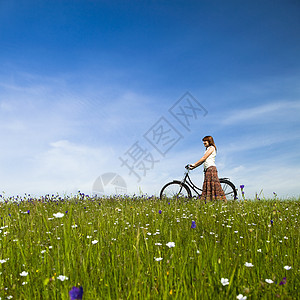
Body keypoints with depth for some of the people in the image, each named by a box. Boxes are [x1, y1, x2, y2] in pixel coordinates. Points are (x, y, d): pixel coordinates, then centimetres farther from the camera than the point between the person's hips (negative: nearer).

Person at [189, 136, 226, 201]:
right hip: (207, 169, 9)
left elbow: (204, 158, -9)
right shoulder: (208, 149, 27)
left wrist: (194, 164, -8)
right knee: (206, 186, 0)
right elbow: (202, 161, 22)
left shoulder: (211, 148, 0)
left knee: (213, 185, -15)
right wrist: (193, 167, 14)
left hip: (211, 168, -9)